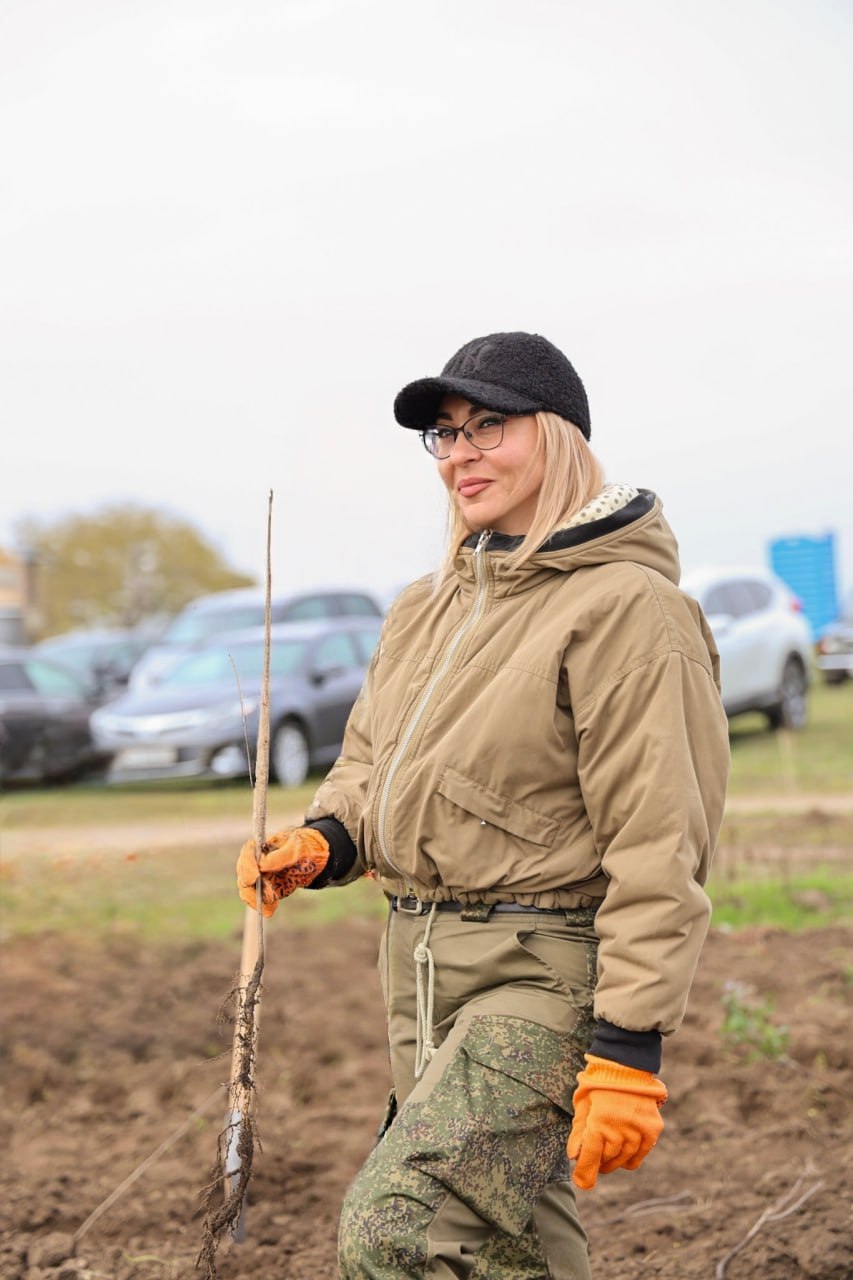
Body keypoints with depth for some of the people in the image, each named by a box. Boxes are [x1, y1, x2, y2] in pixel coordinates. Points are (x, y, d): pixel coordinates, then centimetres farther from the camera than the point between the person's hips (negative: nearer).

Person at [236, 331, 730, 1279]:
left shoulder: (624, 607, -13)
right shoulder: (427, 608, 12)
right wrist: (321, 843, -2)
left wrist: (627, 1051, -21)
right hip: (421, 965, 8)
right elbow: (370, 763, 22)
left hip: (545, 969, -8)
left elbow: (657, 844, -17)